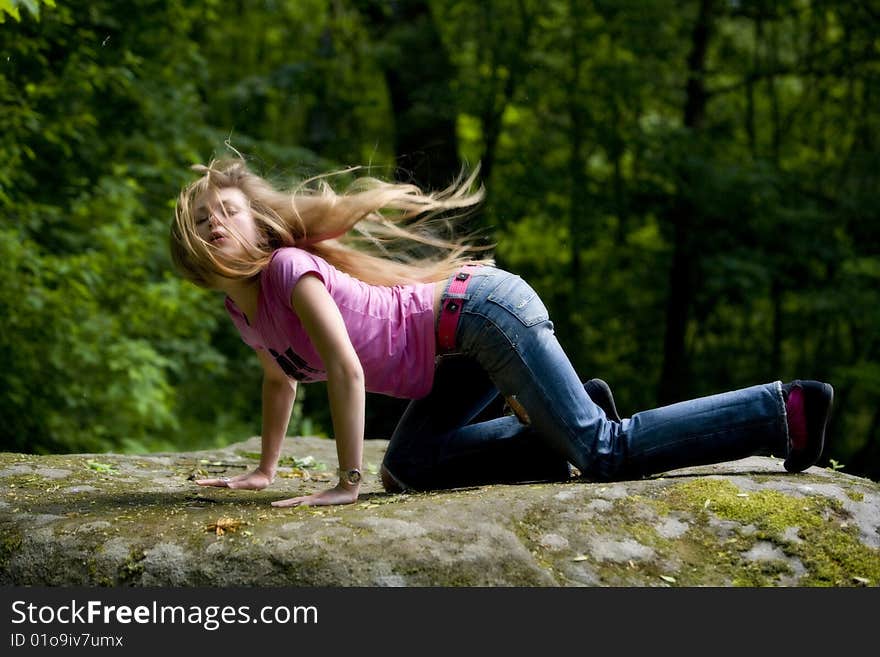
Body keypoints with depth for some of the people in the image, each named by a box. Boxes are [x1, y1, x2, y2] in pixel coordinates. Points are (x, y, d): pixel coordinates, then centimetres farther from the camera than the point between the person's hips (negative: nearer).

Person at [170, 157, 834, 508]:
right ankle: (565, 425, 8)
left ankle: (785, 411, -9)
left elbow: (346, 369, -24)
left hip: (477, 307, -9)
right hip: (461, 351, 10)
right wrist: (263, 470, 28)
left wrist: (349, 480, -20)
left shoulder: (289, 268, -17)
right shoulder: (244, 309, 11)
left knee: (606, 449, -16)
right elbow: (282, 379, 28)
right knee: (407, 468, 5)